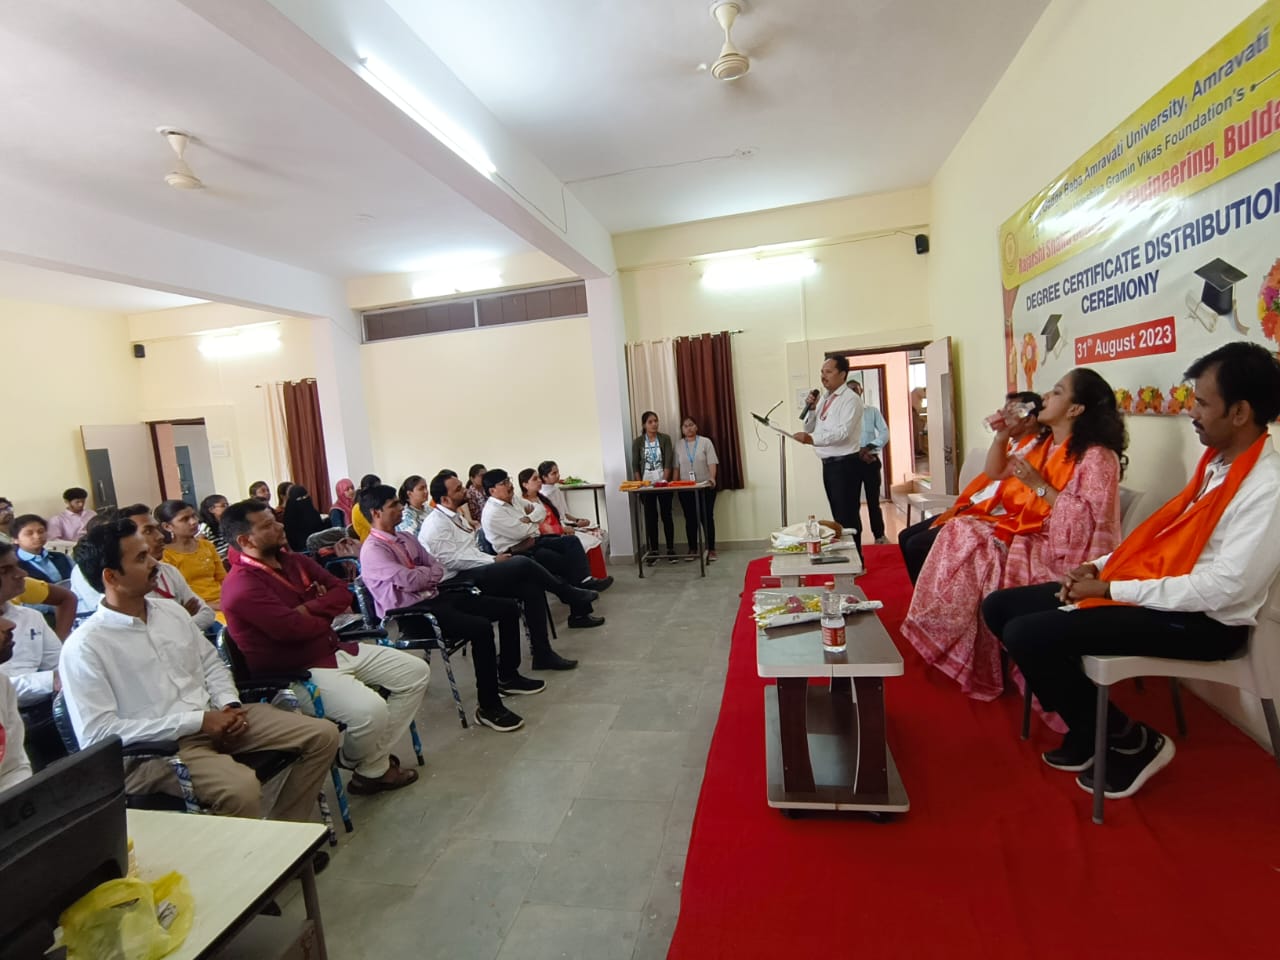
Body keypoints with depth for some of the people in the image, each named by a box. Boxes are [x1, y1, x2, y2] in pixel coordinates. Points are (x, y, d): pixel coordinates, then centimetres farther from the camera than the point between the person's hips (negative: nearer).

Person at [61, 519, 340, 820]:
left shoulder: (171, 610, 12)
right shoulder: (84, 647, -9)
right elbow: (97, 733, -15)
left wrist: (230, 704, -2)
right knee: (242, 789, -36)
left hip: (215, 719, 7)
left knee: (323, 735, -5)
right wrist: (197, 721, -18)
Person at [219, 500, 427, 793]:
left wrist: (309, 609, -13)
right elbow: (293, 628, -27)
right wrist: (325, 614, -5)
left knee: (416, 671, 4)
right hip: (298, 672, -9)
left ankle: (375, 754, 8)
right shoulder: (242, 586, -18)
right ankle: (372, 769, 3)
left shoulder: (294, 560, 8)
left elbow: (342, 592, 7)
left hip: (336, 649, 9)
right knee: (371, 710, -31)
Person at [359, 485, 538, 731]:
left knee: (509, 607, 3)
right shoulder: (372, 550, -12)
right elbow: (410, 580, -22)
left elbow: (438, 569, 14)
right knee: (481, 628, -31)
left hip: (435, 597, 9)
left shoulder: (405, 538, 15)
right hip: (411, 612, -9)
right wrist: (429, 572, -1)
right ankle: (489, 707, -19)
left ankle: (508, 677, 19)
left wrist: (423, 575, -8)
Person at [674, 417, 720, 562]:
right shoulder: (678, 445, 7)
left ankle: (711, 549, 10)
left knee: (707, 518, 1)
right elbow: (676, 467, 7)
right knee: (690, 519, 6)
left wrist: (712, 478, -23)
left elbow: (712, 462, -8)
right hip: (686, 489, 2)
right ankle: (692, 550, 15)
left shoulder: (705, 442, -1)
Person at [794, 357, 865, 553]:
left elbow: (843, 432, -23)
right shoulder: (825, 399, 15)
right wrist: (811, 408, -2)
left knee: (848, 515, -4)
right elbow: (809, 428, 15)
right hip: (828, 463, 8)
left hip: (844, 463, -8)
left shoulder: (850, 399, -11)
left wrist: (811, 439, -33)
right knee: (838, 514, 15)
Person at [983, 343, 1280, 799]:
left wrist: (1111, 588, -21)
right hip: (1151, 589, 9)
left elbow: (1224, 588, -24)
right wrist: (1099, 566, 1)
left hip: (1202, 620, -9)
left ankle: (1131, 741, 2)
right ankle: (1088, 731, 13)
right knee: (1000, 606, 2)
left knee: (1027, 635, -25)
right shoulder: (1215, 460, 9)